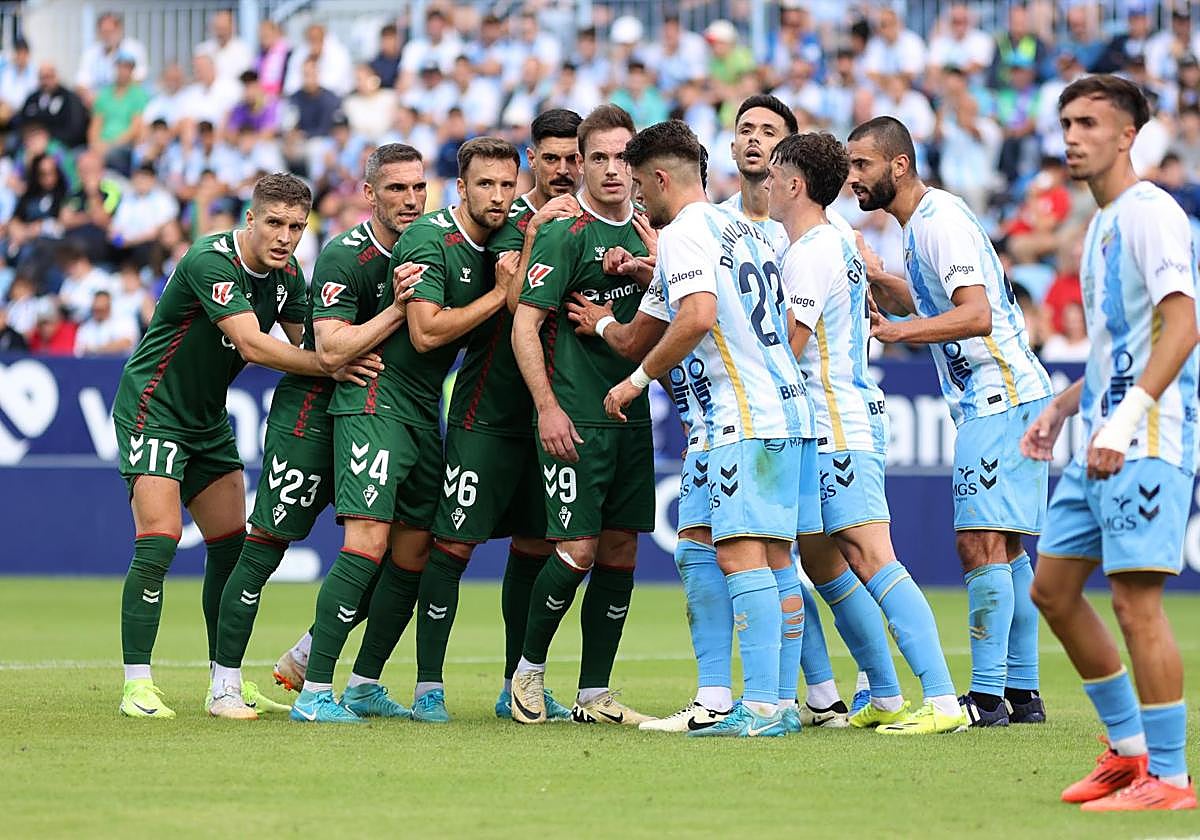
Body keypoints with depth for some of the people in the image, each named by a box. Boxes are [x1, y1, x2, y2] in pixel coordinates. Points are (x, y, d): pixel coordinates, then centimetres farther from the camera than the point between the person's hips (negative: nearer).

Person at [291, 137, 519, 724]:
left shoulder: (491, 245, 11)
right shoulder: (430, 239, -14)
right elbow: (426, 331, -21)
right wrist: (500, 295, -15)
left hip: (423, 412, 9)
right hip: (377, 400, -9)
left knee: (414, 553, 8)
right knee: (368, 544, -17)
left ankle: (364, 683, 18)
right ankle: (314, 691, -17)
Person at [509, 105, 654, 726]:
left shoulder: (644, 233, 12)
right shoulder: (564, 235, -8)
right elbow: (525, 326, -10)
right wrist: (548, 407, -17)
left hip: (631, 415, 7)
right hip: (574, 421, -7)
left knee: (620, 552, 5)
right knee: (578, 549, -10)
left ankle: (595, 694, 11)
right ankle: (530, 665, 11)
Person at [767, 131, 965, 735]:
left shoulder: (808, 255, -13)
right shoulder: (840, 245, 16)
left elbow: (786, 352, -15)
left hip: (840, 429, -10)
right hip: (837, 428, 10)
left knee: (869, 557, -16)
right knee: (819, 560, 13)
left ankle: (942, 701, -23)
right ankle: (886, 699, 15)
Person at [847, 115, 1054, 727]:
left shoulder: (941, 220, -15)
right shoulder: (921, 223, 16)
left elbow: (976, 315, -25)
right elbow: (935, 308, 30)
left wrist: (896, 330, -27)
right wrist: (876, 277, 17)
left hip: (998, 396, -11)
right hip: (997, 399, 11)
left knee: (981, 544, -13)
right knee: (1004, 549, 11)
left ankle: (988, 695, -15)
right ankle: (1022, 693, 13)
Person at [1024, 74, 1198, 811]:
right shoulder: (1103, 223, 19)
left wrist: (1128, 419, -28)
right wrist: (1064, 408, 24)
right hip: (1102, 440, 10)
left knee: (1137, 599, -12)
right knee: (1053, 588, 11)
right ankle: (1129, 749, 19)